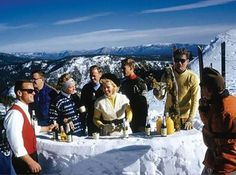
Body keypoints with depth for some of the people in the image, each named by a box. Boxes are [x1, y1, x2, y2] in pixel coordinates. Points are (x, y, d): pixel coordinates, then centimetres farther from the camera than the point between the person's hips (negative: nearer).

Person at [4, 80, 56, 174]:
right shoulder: (15, 113, -26)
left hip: (31, 155, 9)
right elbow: (16, 143, -30)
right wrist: (31, 162, -27)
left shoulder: (24, 109, 7)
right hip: (24, 160, -9)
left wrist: (47, 128, 20)